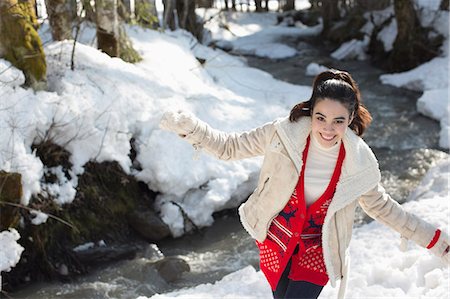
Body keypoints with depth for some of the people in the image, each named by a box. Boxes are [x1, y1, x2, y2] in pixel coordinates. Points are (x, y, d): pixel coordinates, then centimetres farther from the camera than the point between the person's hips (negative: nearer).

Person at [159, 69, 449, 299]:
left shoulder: (360, 163, -18)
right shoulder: (284, 133, -21)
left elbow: (381, 205, -2)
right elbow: (229, 146, -10)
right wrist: (188, 126, -25)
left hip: (318, 250, -1)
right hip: (276, 239, 1)